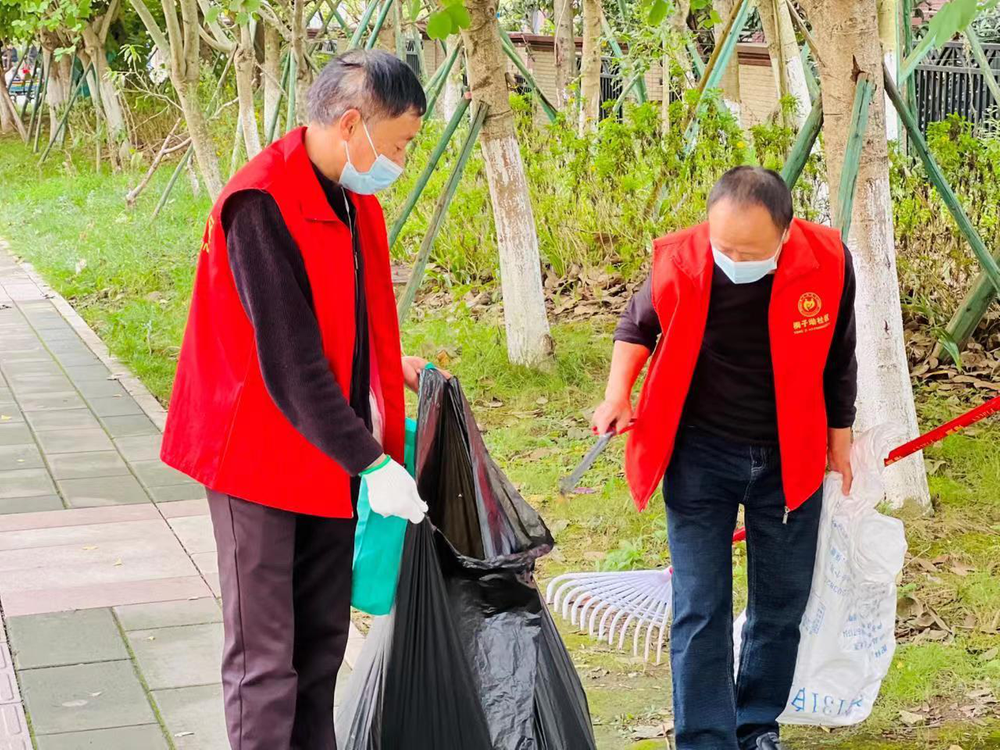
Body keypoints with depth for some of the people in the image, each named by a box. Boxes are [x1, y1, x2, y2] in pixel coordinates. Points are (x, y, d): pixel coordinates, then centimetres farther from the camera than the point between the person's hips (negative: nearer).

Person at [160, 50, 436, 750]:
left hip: (330, 455, 8)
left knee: (322, 638, 14)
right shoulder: (263, 206, -23)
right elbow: (289, 364, -25)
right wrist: (373, 463, -23)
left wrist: (390, 365, 11)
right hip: (263, 455, -8)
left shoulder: (354, 200, 6)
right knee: (264, 654, -2)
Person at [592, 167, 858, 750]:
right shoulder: (680, 263, -19)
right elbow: (640, 325, 5)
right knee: (700, 610, -3)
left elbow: (838, 357, 1)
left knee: (782, 603, 12)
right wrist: (618, 395, -8)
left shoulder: (827, 261, -18)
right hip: (701, 455, -1)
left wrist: (839, 438, 10)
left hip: (788, 458, 1)